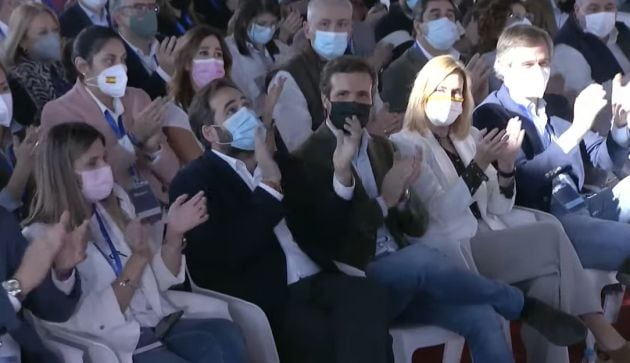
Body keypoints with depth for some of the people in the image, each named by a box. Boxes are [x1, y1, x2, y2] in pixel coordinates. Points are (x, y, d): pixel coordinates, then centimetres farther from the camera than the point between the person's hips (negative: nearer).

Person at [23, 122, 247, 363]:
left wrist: (175, 234, -4)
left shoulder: (115, 203, 9)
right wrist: (138, 257, -21)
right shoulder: (42, 238, -9)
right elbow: (96, 322, -15)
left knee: (227, 335, -23)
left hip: (157, 323, 6)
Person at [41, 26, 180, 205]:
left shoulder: (138, 98, 11)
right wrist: (135, 137, -16)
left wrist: (152, 147, -9)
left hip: (158, 204, 4)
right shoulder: (58, 111, -2)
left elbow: (173, 175, 9)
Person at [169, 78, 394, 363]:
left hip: (315, 282, 5)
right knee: (332, 339, -31)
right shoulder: (193, 182, 2)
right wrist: (269, 185, -11)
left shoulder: (283, 164, 21)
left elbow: (327, 233, 16)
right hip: (265, 302, -5)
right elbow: (229, 253, -13)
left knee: (366, 296, -28)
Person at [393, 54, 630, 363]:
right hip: (453, 252, -6)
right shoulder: (406, 145, -1)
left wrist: (506, 165, -6)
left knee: (549, 278, -24)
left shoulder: (469, 139, 18)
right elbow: (440, 212, -14)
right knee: (552, 234, -20)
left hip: (488, 241, 6)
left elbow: (499, 208, 11)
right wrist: (478, 165, -21)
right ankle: (604, 334, -14)